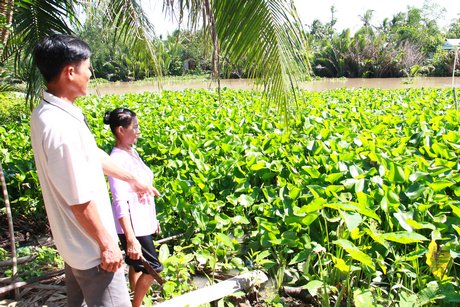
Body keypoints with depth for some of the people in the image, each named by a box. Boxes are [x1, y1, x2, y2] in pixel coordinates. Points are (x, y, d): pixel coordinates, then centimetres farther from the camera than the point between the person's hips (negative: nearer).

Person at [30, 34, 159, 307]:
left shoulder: (48, 113, 1)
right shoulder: (61, 126, -30)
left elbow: (93, 154, 13)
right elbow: (80, 201, -26)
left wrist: (132, 179, 22)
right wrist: (107, 244, -15)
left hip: (75, 243, 9)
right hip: (91, 248, -9)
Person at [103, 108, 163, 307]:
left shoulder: (132, 152, 7)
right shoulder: (117, 159, -21)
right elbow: (120, 201, -28)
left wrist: (153, 218, 20)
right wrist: (130, 239, -33)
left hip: (143, 221, 9)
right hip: (132, 224, -8)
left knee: (137, 265, 18)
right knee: (153, 267, 0)